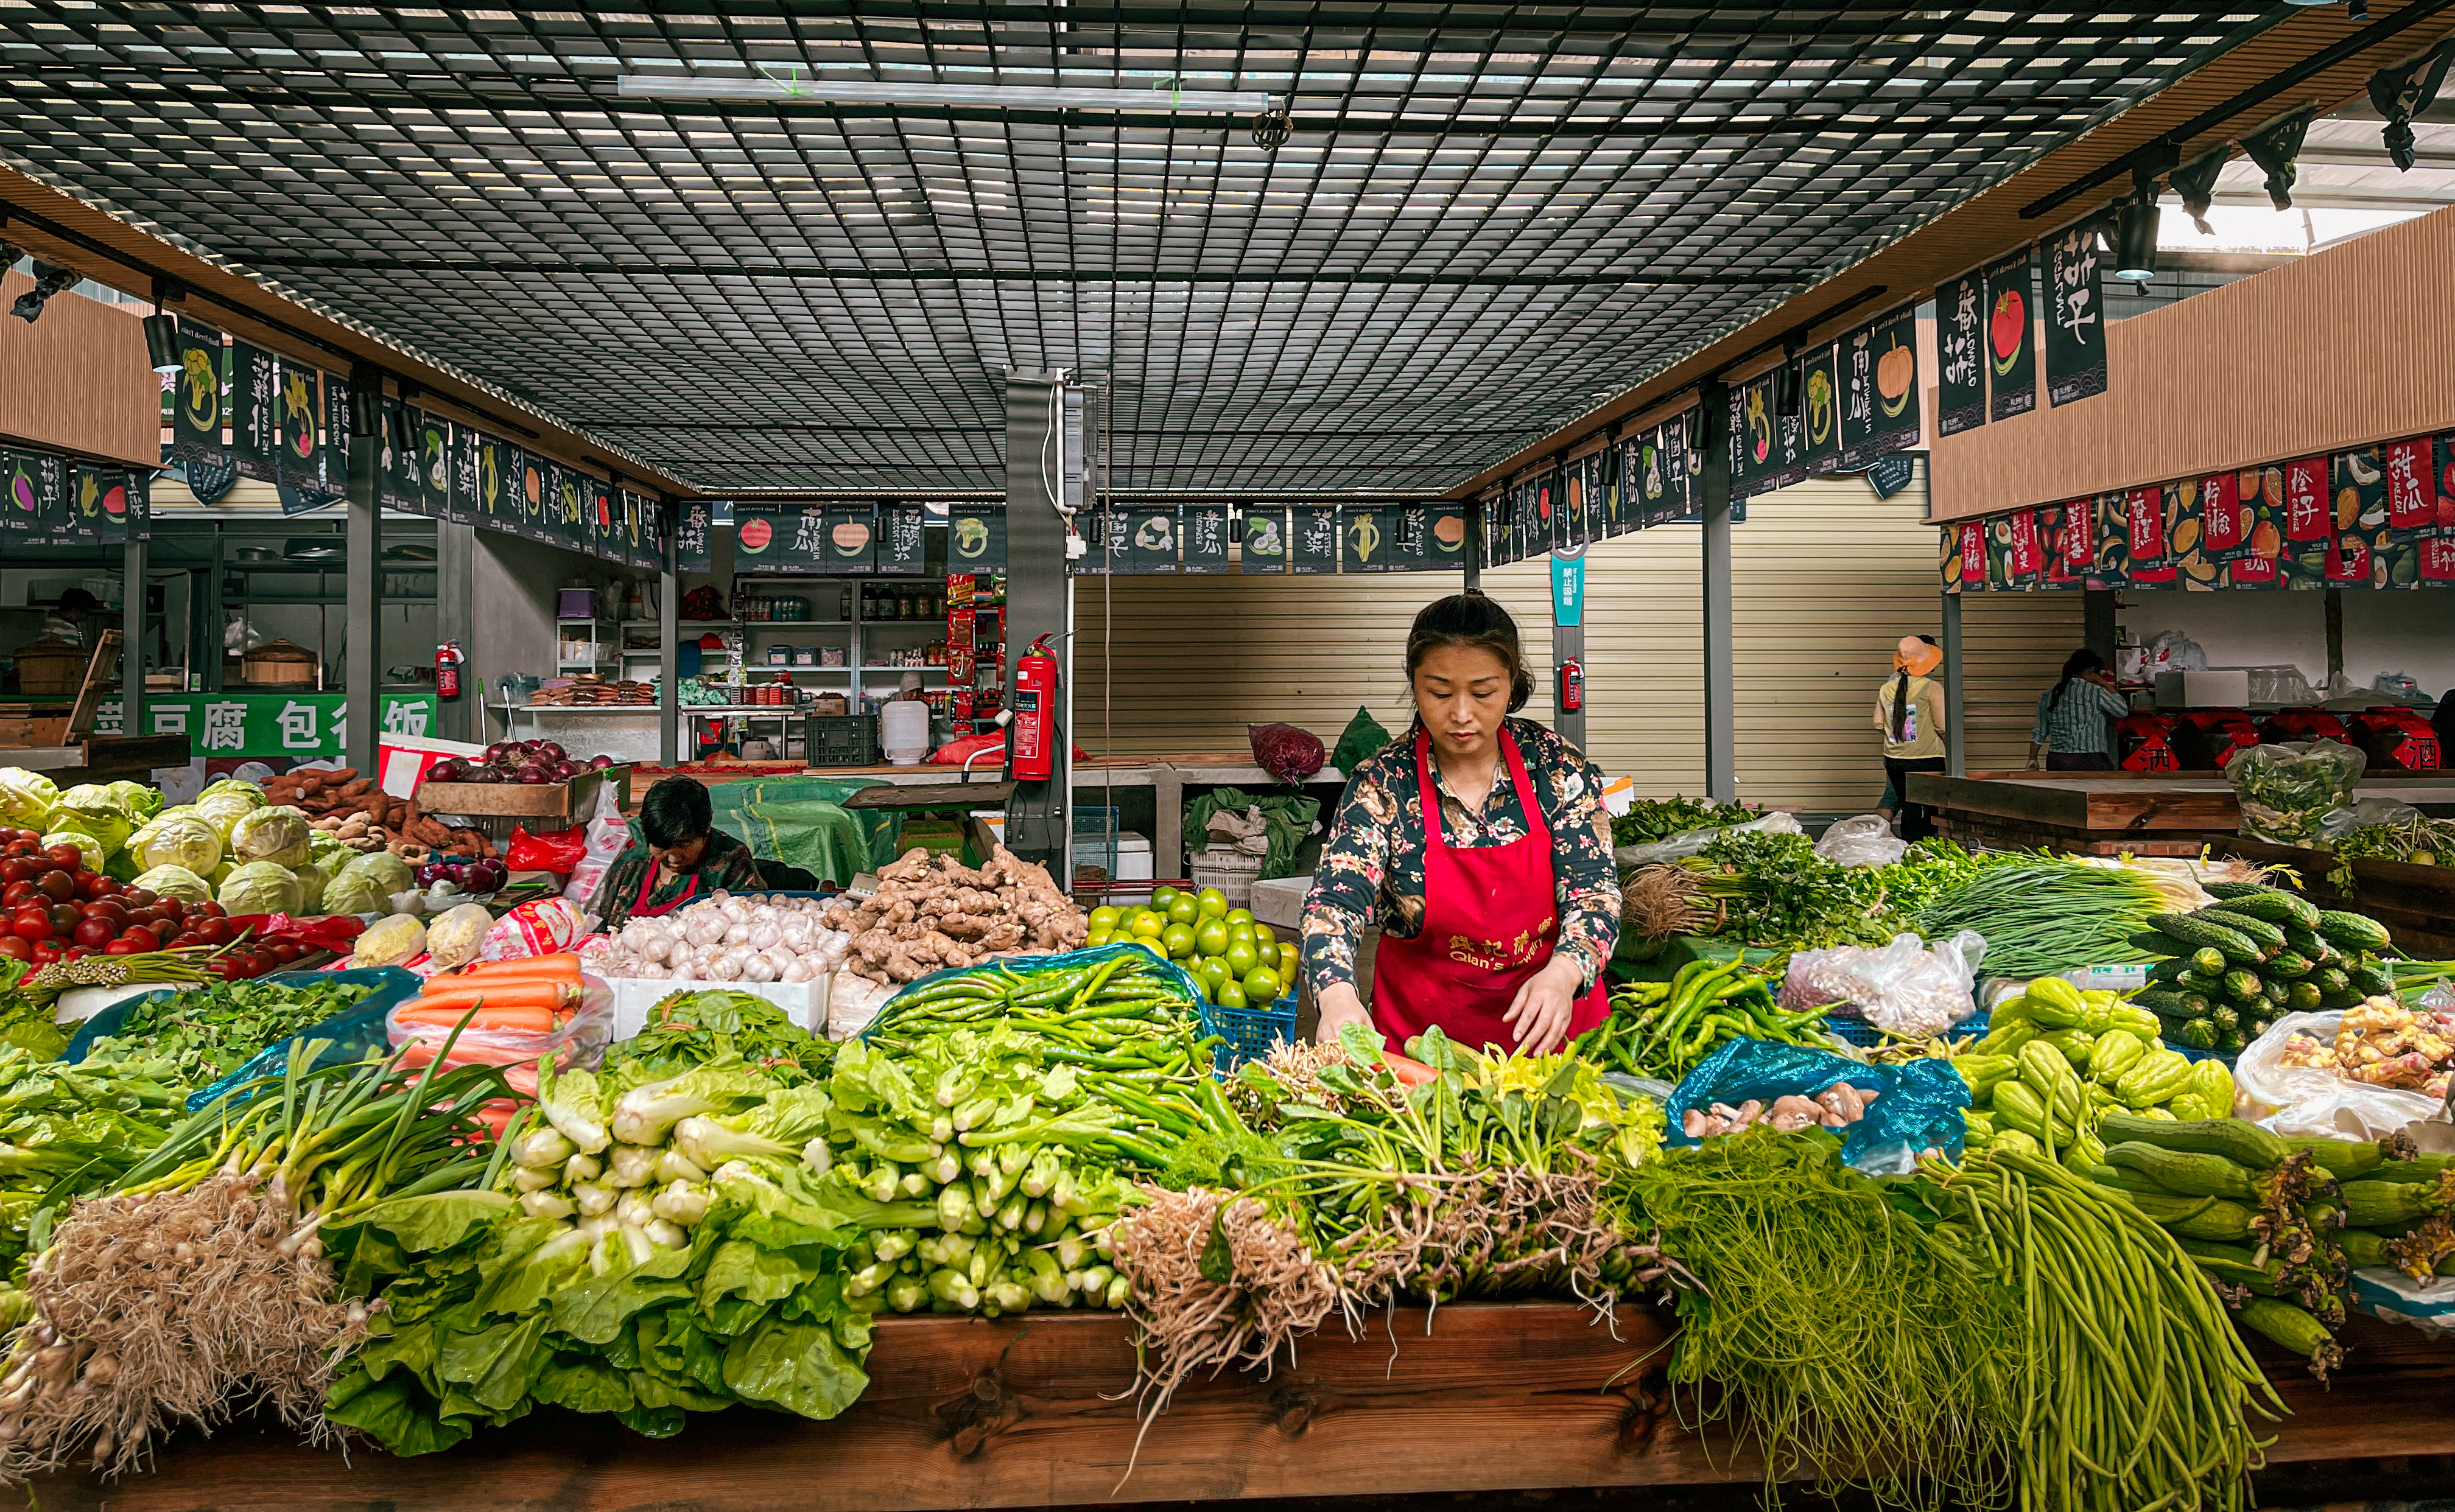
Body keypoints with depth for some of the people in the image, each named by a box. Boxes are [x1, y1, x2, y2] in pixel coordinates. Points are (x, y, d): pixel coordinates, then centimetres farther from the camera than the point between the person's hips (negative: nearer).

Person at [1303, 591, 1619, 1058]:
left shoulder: (1557, 767, -4)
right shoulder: (1381, 784, -8)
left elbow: (1594, 892, -7)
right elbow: (1334, 900, -17)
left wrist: (1563, 974, -27)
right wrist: (1338, 994, -37)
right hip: (1423, 1032, -1)